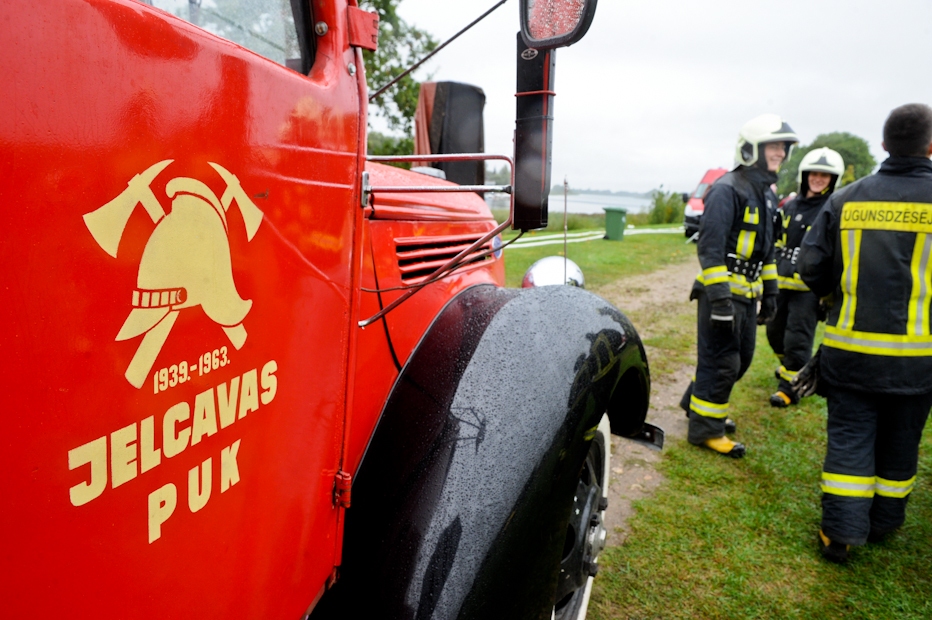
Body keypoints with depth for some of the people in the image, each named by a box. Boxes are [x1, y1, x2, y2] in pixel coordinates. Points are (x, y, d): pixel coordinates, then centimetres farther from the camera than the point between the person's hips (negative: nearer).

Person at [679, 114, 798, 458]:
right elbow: (710, 247, -21)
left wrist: (770, 290, 20)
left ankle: (697, 403, 33)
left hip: (747, 292, 9)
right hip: (723, 291, -9)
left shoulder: (767, 194, 15)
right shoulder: (727, 190, -15)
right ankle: (704, 429, 10)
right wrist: (719, 297, -25)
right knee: (721, 362, -3)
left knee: (741, 358, 17)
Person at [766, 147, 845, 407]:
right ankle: (789, 365, 42)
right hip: (781, 283, 6)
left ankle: (791, 385, 9)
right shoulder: (790, 207, 13)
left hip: (809, 286, -6)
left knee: (797, 339, -4)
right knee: (775, 332, 17)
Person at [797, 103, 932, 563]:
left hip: (851, 348, 1)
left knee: (849, 438, 9)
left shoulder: (846, 199, -2)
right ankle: (884, 522, 32)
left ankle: (840, 532, 10)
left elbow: (810, 267, -1)